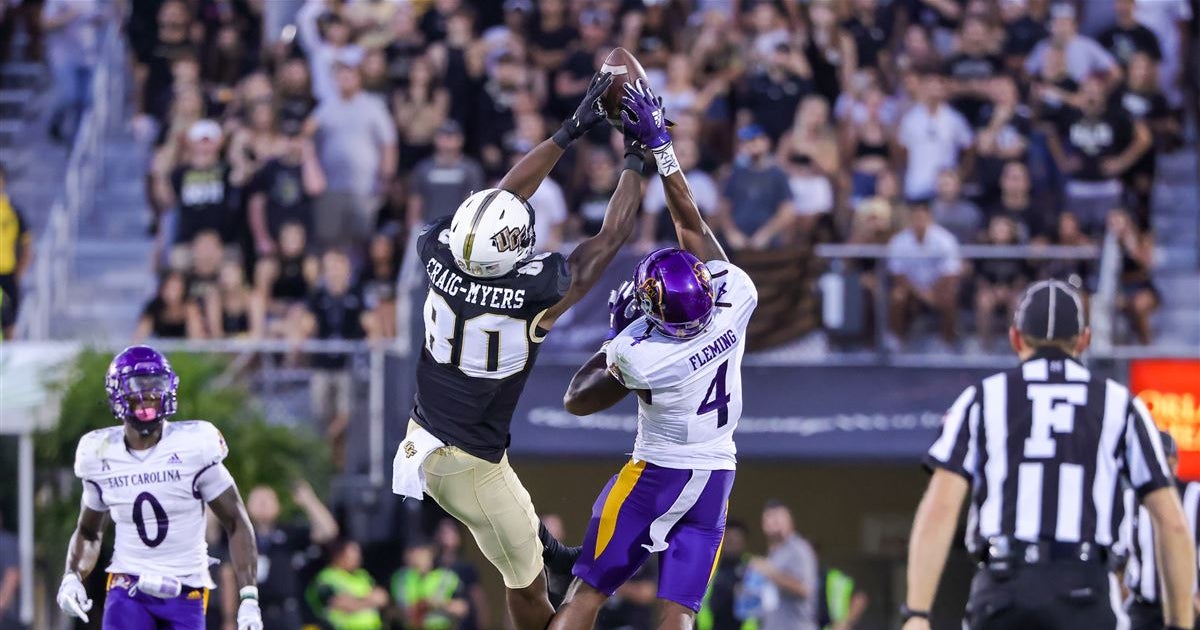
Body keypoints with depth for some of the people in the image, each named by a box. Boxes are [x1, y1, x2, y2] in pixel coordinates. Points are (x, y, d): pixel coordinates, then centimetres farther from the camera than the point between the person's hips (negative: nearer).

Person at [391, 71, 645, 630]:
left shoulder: (442, 257, -16)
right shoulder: (536, 291, -29)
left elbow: (501, 196, 1)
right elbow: (612, 235, -13)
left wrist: (572, 129, 3)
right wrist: (637, 158, -1)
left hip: (422, 441, 6)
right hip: (469, 466, -6)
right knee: (526, 583, 13)